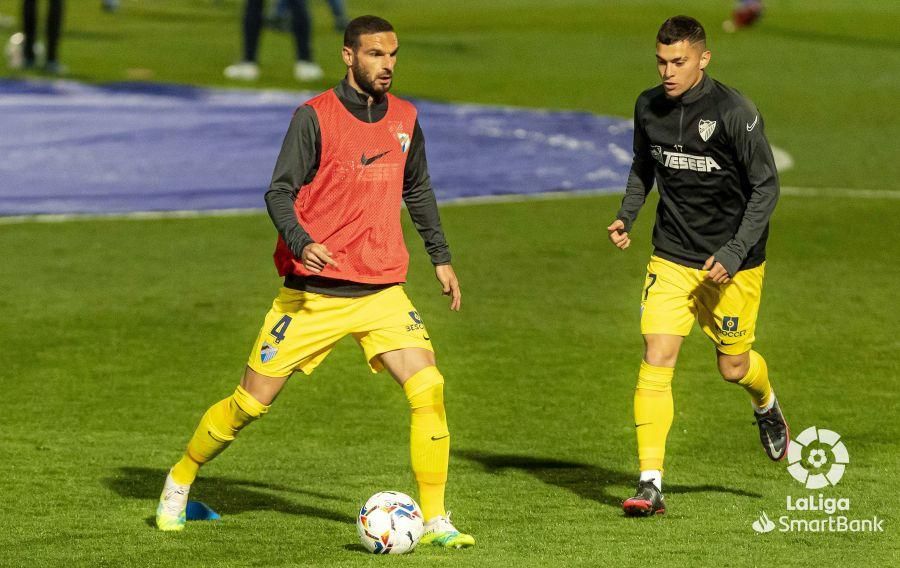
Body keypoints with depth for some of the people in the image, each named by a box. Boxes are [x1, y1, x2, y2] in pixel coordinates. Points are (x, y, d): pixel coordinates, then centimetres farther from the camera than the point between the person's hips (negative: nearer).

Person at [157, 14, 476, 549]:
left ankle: (435, 520, -8)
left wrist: (441, 257, 22)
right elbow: (279, 192, -10)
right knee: (251, 403, 3)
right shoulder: (315, 117, -8)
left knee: (429, 388, -16)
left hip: (383, 292, 3)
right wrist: (300, 243, -28)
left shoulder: (404, 119, 7)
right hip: (314, 293, -3)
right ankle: (178, 484, 26)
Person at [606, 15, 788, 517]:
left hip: (732, 262, -3)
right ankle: (651, 485, -12)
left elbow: (766, 186, -12)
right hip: (672, 256, 3)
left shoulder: (735, 112, -17)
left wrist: (735, 253, -19)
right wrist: (627, 216, 0)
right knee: (657, 358, -12)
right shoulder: (649, 107, -2)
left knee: (734, 367, 9)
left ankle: (767, 405, 48)